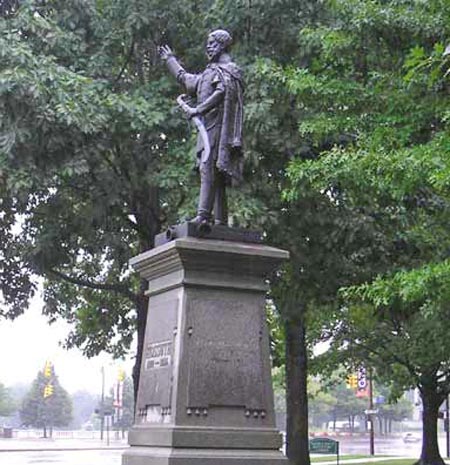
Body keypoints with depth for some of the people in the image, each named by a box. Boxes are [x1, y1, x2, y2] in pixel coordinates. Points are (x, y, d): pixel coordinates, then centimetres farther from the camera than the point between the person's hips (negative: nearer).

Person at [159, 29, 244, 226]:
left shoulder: (228, 70, -1)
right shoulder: (210, 72, 27)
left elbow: (222, 92, -18)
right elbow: (186, 79, 41)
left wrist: (198, 109, -20)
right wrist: (170, 60, 51)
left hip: (217, 127, -9)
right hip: (208, 128, 9)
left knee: (209, 168, -19)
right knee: (215, 174, 4)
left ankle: (203, 215, -28)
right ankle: (221, 219, 2)